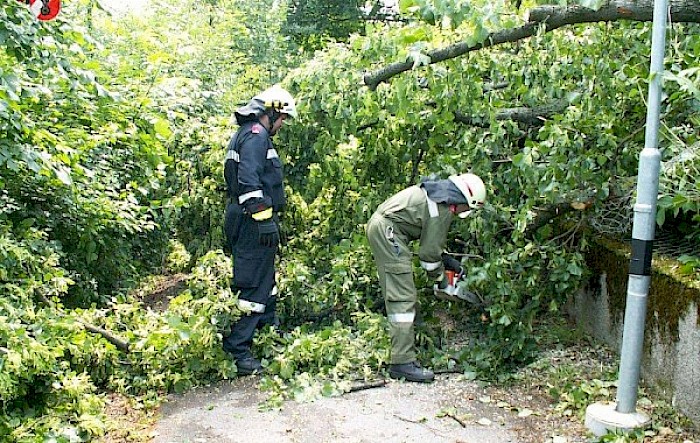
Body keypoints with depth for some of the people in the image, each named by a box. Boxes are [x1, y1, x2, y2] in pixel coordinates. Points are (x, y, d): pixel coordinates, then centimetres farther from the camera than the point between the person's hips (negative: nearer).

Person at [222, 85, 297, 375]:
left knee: (266, 282, 21)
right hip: (253, 222, -11)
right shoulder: (256, 134, -12)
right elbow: (249, 181, -25)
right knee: (253, 285, -8)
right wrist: (263, 218, -26)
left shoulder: (245, 134, 21)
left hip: (247, 222, 11)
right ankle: (236, 352, -5)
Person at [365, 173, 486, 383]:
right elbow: (429, 251, -10)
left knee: (398, 296, 13)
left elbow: (430, 238, 24)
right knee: (403, 297, -11)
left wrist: (447, 259, 22)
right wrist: (440, 278, 5)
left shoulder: (438, 192, 16)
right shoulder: (443, 208, -14)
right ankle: (403, 362, -13)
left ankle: (401, 355, 18)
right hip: (388, 231, -11)